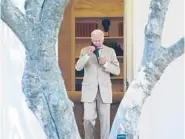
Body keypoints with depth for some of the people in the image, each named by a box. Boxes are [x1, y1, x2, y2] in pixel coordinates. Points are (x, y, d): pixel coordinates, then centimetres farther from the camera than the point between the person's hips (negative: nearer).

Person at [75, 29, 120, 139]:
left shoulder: (110, 51, 5)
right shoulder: (85, 51, 5)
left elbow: (117, 71, 1)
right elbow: (78, 67, -9)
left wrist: (105, 63, -15)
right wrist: (87, 55, -22)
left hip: (104, 90, 0)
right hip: (89, 90, 0)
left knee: (105, 119, 1)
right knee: (88, 119, -5)